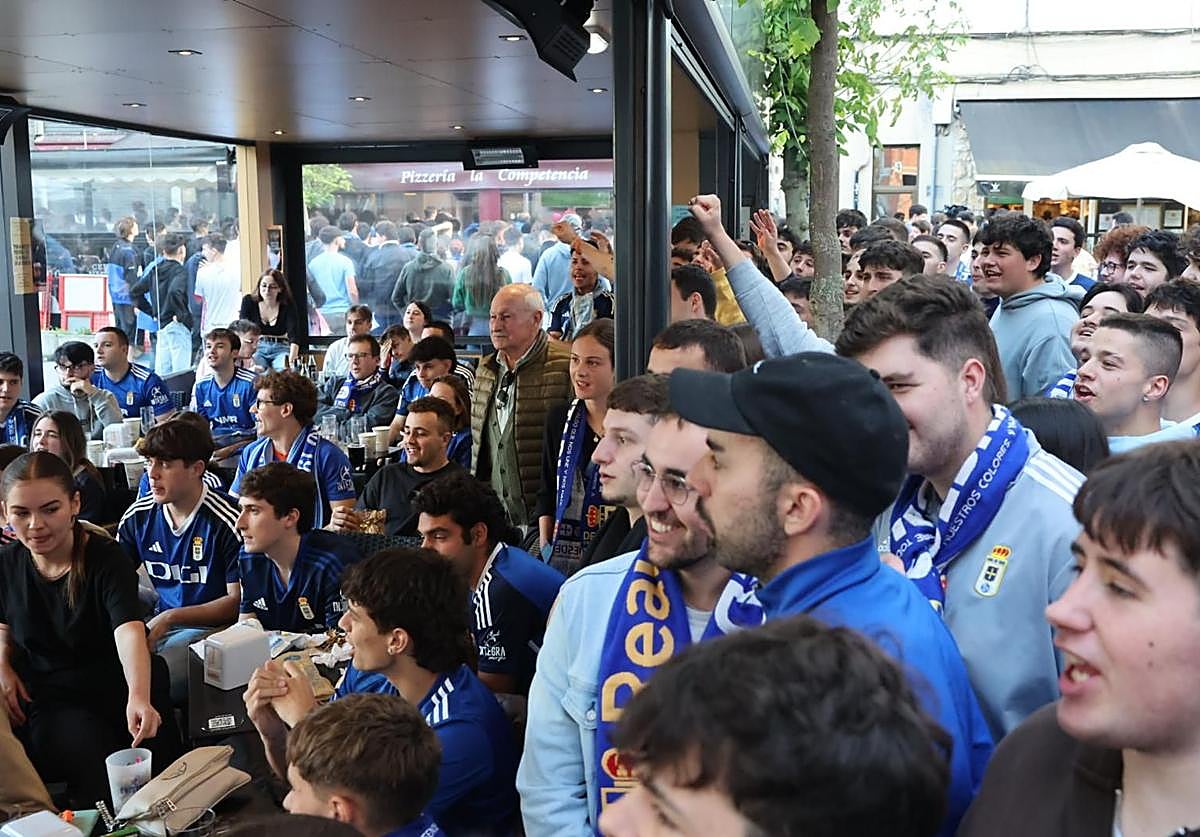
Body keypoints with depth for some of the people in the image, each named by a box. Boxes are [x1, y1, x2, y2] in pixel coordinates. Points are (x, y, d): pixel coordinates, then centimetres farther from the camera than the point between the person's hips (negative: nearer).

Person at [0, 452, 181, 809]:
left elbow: (129, 632, -30)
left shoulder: (106, 558, -14)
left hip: (113, 689, -2)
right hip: (46, 699, 2)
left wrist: (139, 697, -48)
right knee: (95, 764, -28)